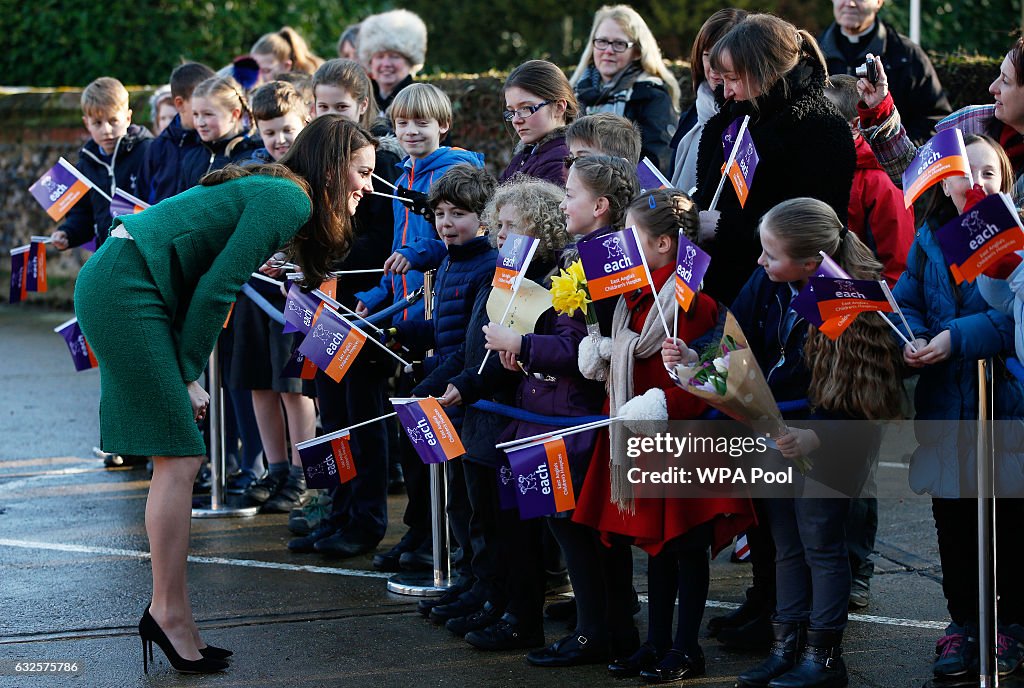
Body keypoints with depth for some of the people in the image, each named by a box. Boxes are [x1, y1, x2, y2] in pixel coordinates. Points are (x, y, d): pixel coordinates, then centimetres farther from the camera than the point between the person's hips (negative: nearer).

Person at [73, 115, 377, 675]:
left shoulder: (270, 189, 20)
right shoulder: (290, 200, -10)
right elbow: (216, 287, -15)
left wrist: (185, 374, 11)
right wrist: (187, 374, -9)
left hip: (113, 286, 10)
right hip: (126, 289, -10)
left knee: (177, 457, 8)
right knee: (179, 457, -9)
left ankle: (168, 616, 10)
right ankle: (170, 615, -5)